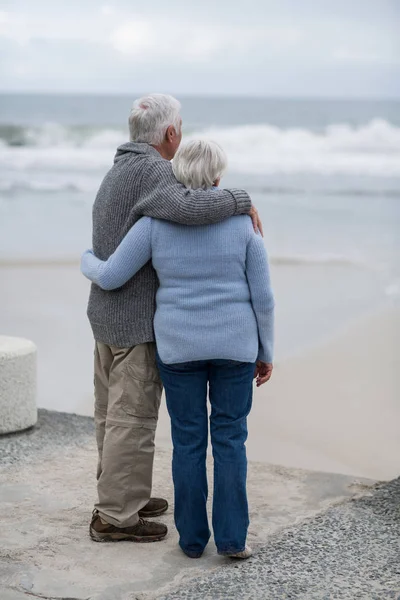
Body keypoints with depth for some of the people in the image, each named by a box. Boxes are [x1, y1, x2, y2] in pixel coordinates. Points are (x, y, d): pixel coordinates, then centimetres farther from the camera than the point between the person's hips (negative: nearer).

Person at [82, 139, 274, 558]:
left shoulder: (156, 222, -8)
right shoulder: (241, 223, -7)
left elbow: (110, 278, -6)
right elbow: (262, 295, -5)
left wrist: (88, 263, 18)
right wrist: (266, 352, 6)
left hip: (180, 346, 1)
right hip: (233, 344, 0)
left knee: (188, 441, 12)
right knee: (230, 438, 10)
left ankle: (192, 537, 16)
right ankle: (231, 537, 7)